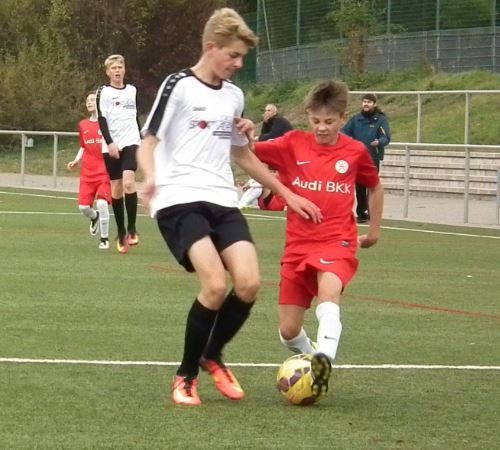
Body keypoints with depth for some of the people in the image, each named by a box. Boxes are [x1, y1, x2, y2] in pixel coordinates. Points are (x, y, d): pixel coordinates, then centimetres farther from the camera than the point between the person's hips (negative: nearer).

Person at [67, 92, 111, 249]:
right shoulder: (83, 125, 10)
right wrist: (76, 161, 5)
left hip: (104, 171, -4)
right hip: (87, 173, 5)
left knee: (102, 203, -19)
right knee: (83, 206, -2)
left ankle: (105, 238, -2)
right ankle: (95, 217, 36)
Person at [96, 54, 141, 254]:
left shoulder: (132, 91, 13)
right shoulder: (103, 92, 3)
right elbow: (102, 120, -6)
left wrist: (142, 140, 18)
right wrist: (110, 143, -16)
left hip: (131, 142, 1)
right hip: (111, 146, -1)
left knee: (128, 182, -19)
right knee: (116, 188, 2)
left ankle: (131, 228, -14)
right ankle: (121, 233, 11)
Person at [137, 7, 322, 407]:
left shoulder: (234, 96, 17)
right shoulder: (179, 87, -2)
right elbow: (148, 142, -3)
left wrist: (287, 194, 29)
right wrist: (150, 178, -25)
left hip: (222, 201, 6)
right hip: (179, 200, -6)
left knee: (249, 283, -14)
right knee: (215, 284, -23)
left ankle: (212, 356, 13)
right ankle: (186, 376, -4)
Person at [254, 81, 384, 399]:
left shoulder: (355, 152, 1)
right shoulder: (293, 144, 0)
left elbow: (375, 186, 19)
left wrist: (374, 231, 22)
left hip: (337, 242, -2)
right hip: (298, 245, 2)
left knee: (328, 290, -36)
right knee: (289, 331, 3)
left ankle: (325, 359, -51)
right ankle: (312, 358, 33)